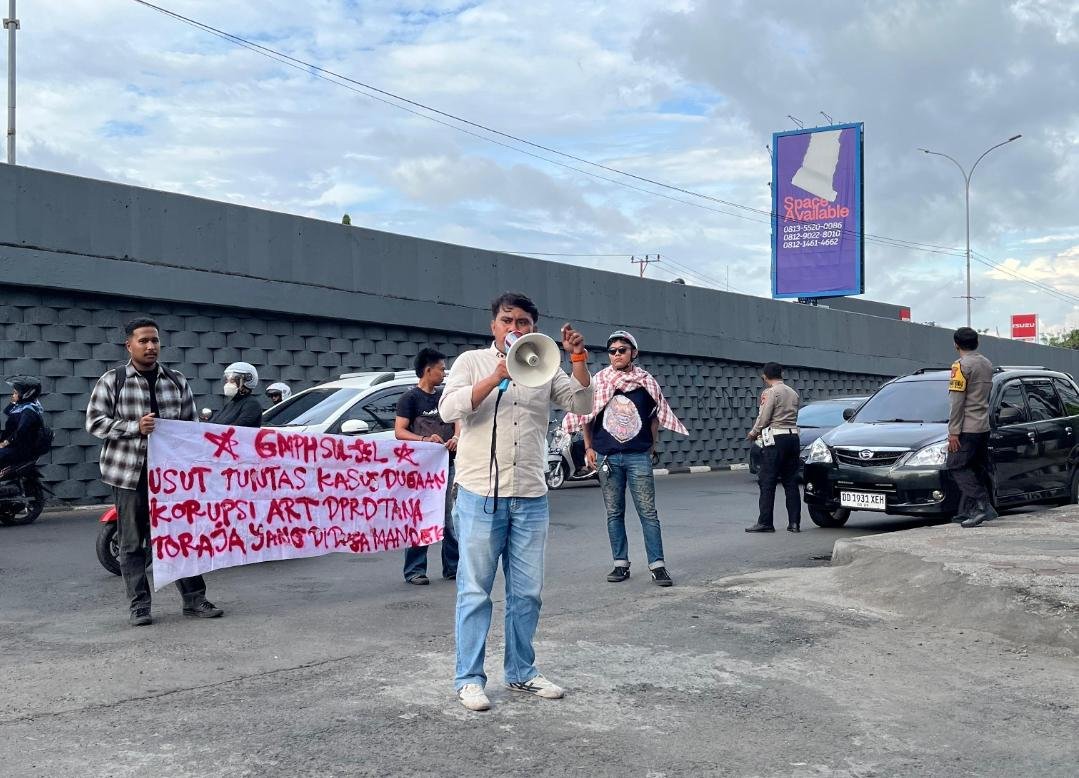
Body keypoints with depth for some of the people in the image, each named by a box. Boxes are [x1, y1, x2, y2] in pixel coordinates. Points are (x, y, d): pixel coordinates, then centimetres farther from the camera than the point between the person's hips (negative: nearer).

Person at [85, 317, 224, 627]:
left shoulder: (177, 381, 10)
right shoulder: (112, 381, 2)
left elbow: (191, 425, 13)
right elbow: (94, 422, -2)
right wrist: (135, 427, -16)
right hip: (130, 473, -2)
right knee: (133, 542, 3)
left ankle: (194, 599, 13)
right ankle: (139, 605, 11)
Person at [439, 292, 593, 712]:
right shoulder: (472, 362, 3)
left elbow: (581, 403, 2)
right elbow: (449, 409, -11)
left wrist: (579, 359, -11)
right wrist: (497, 377, -20)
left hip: (531, 499, 4)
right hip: (481, 496, -3)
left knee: (526, 592, 9)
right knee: (475, 591, 0)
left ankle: (521, 672, 21)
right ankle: (469, 678, 7)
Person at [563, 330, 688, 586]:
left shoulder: (646, 382, 1)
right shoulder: (598, 381, 2)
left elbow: (656, 415, 13)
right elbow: (586, 416, 10)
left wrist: (652, 444, 9)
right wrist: (589, 447, 7)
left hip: (639, 456, -1)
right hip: (607, 457, 1)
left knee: (648, 512, -3)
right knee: (614, 513, 7)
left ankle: (657, 565, -1)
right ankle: (621, 564, 15)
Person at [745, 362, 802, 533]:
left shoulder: (770, 392, -7)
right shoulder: (793, 393, 15)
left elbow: (763, 418, -12)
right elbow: (793, 417, 15)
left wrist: (753, 433, 7)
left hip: (775, 440, -7)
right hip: (793, 437, 7)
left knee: (767, 482, -3)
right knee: (791, 482, 8)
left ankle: (765, 522, -4)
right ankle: (794, 522, 7)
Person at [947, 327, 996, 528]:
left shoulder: (961, 366, -12)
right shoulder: (987, 364, 15)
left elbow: (957, 402, -15)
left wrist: (953, 431, -15)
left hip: (967, 428, -8)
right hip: (984, 427, 8)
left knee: (957, 467, -6)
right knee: (974, 470, 10)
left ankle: (983, 505, -16)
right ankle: (967, 512, 11)